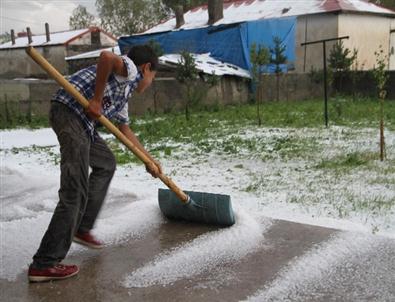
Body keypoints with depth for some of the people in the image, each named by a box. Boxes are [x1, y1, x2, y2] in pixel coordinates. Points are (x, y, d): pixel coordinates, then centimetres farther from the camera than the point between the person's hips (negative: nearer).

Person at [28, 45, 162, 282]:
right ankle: (44, 264, -5)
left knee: (106, 163, 26)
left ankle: (82, 228, 27)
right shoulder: (130, 70, 1)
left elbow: (126, 131, 35)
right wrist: (97, 100, -15)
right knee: (75, 192, -9)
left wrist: (149, 159, 37)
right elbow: (106, 56, -23)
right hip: (71, 113, -10)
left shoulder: (125, 92, 28)